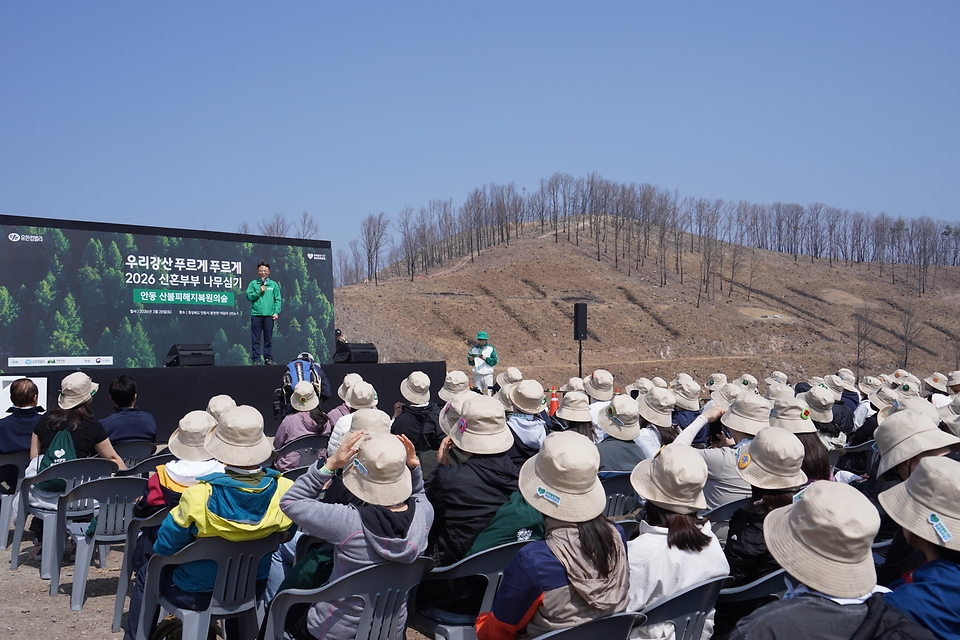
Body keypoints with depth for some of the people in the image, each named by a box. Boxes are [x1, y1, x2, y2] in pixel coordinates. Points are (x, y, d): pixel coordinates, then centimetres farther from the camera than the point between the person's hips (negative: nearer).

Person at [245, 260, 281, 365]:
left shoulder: (274, 284, 10)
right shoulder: (253, 284, 9)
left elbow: (278, 300, 7)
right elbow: (249, 296, 1)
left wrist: (276, 312, -3)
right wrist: (259, 292, -8)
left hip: (269, 315, 1)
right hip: (256, 314, -1)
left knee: (268, 339, 4)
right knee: (256, 339, 0)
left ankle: (268, 358, 10)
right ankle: (256, 359, 4)